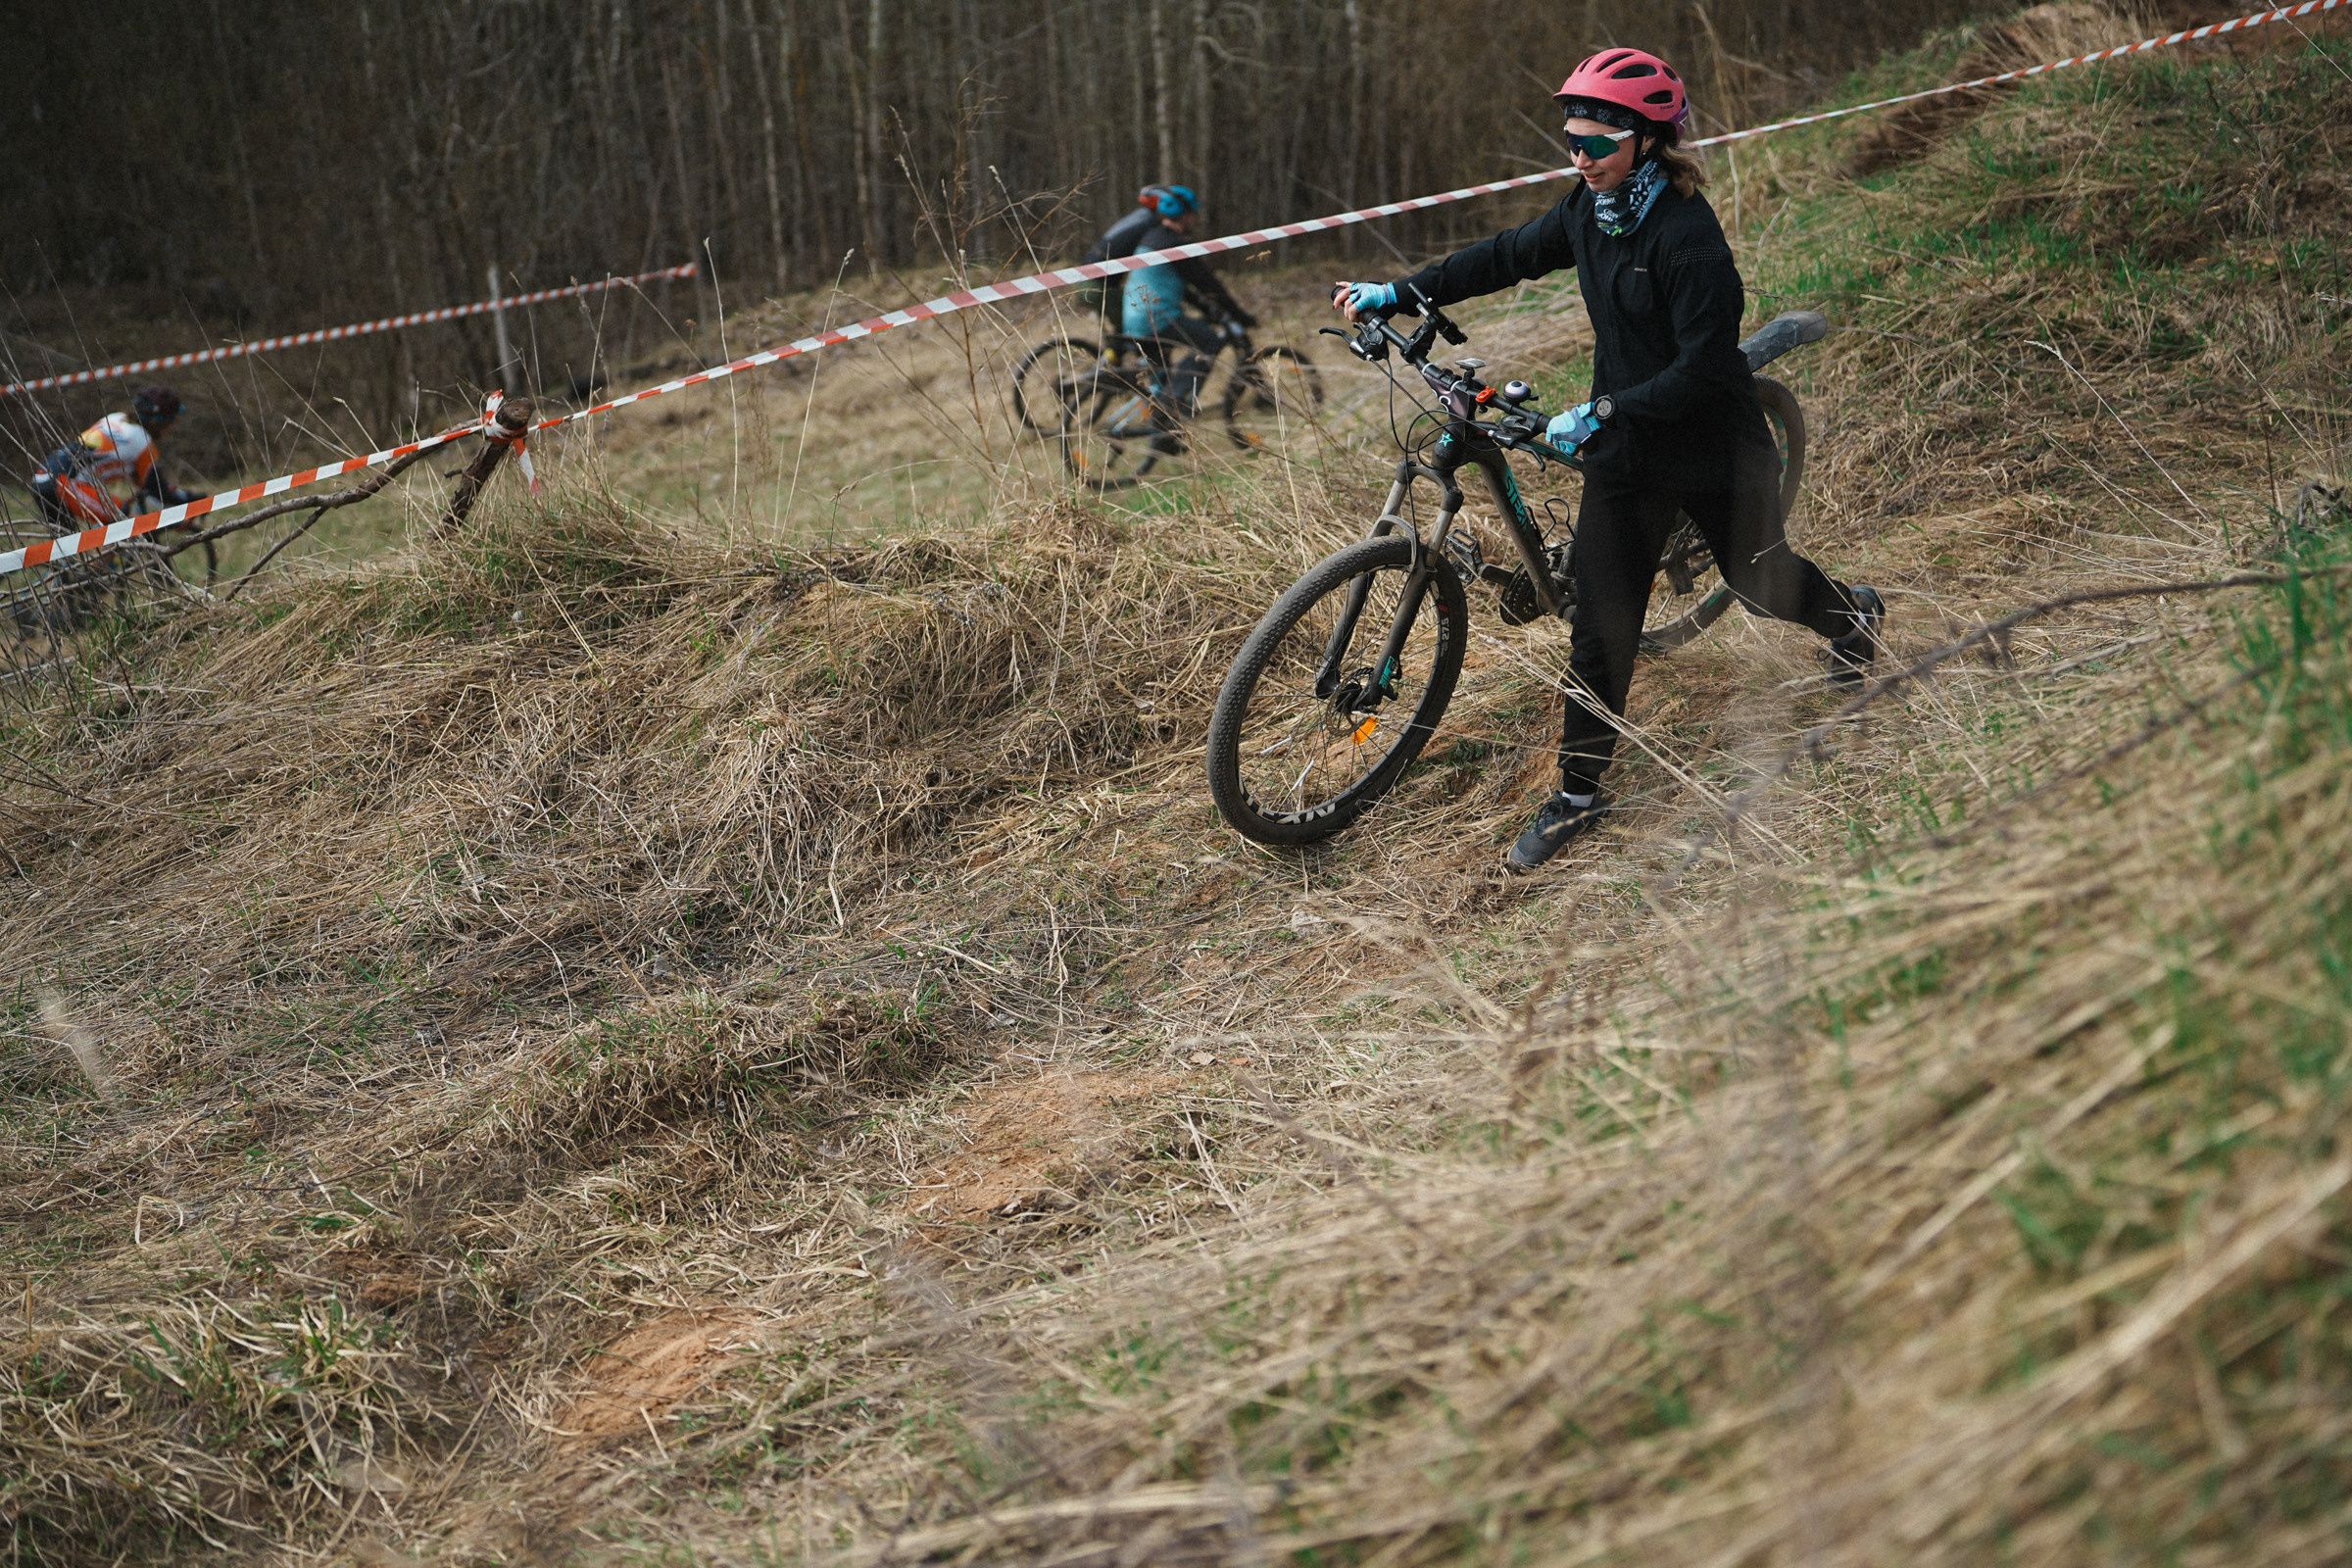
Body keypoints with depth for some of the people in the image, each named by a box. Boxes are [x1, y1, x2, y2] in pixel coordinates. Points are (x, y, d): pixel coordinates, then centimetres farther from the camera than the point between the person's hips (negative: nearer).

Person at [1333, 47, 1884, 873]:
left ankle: (1854, 615, 53)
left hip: (1712, 448, -5)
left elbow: (1701, 370, -26)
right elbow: (1506, 256, 10)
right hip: (1626, 452, 5)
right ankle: (1577, 792, 9)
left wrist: (1597, 414, -28)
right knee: (1602, 621, 1)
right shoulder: (1589, 212, -2)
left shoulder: (1689, 237, -25)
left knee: (1761, 582, 18)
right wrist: (1397, 294, 5)